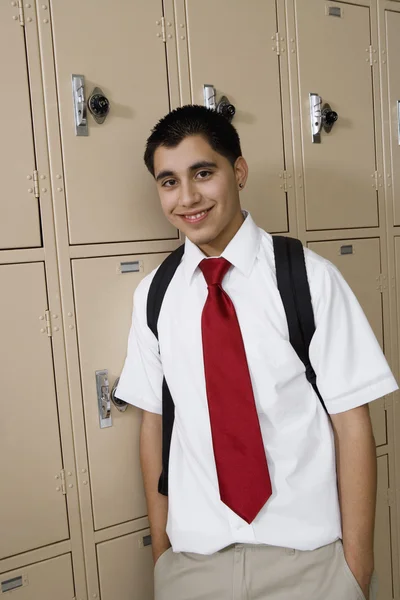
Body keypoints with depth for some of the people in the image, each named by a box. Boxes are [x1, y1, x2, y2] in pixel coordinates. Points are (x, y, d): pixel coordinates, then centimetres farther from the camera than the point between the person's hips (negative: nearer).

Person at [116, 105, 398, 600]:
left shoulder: (309, 277, -12)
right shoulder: (152, 295, -2)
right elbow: (153, 422, 2)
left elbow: (352, 423, -10)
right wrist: (160, 548, 4)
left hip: (308, 556, -2)